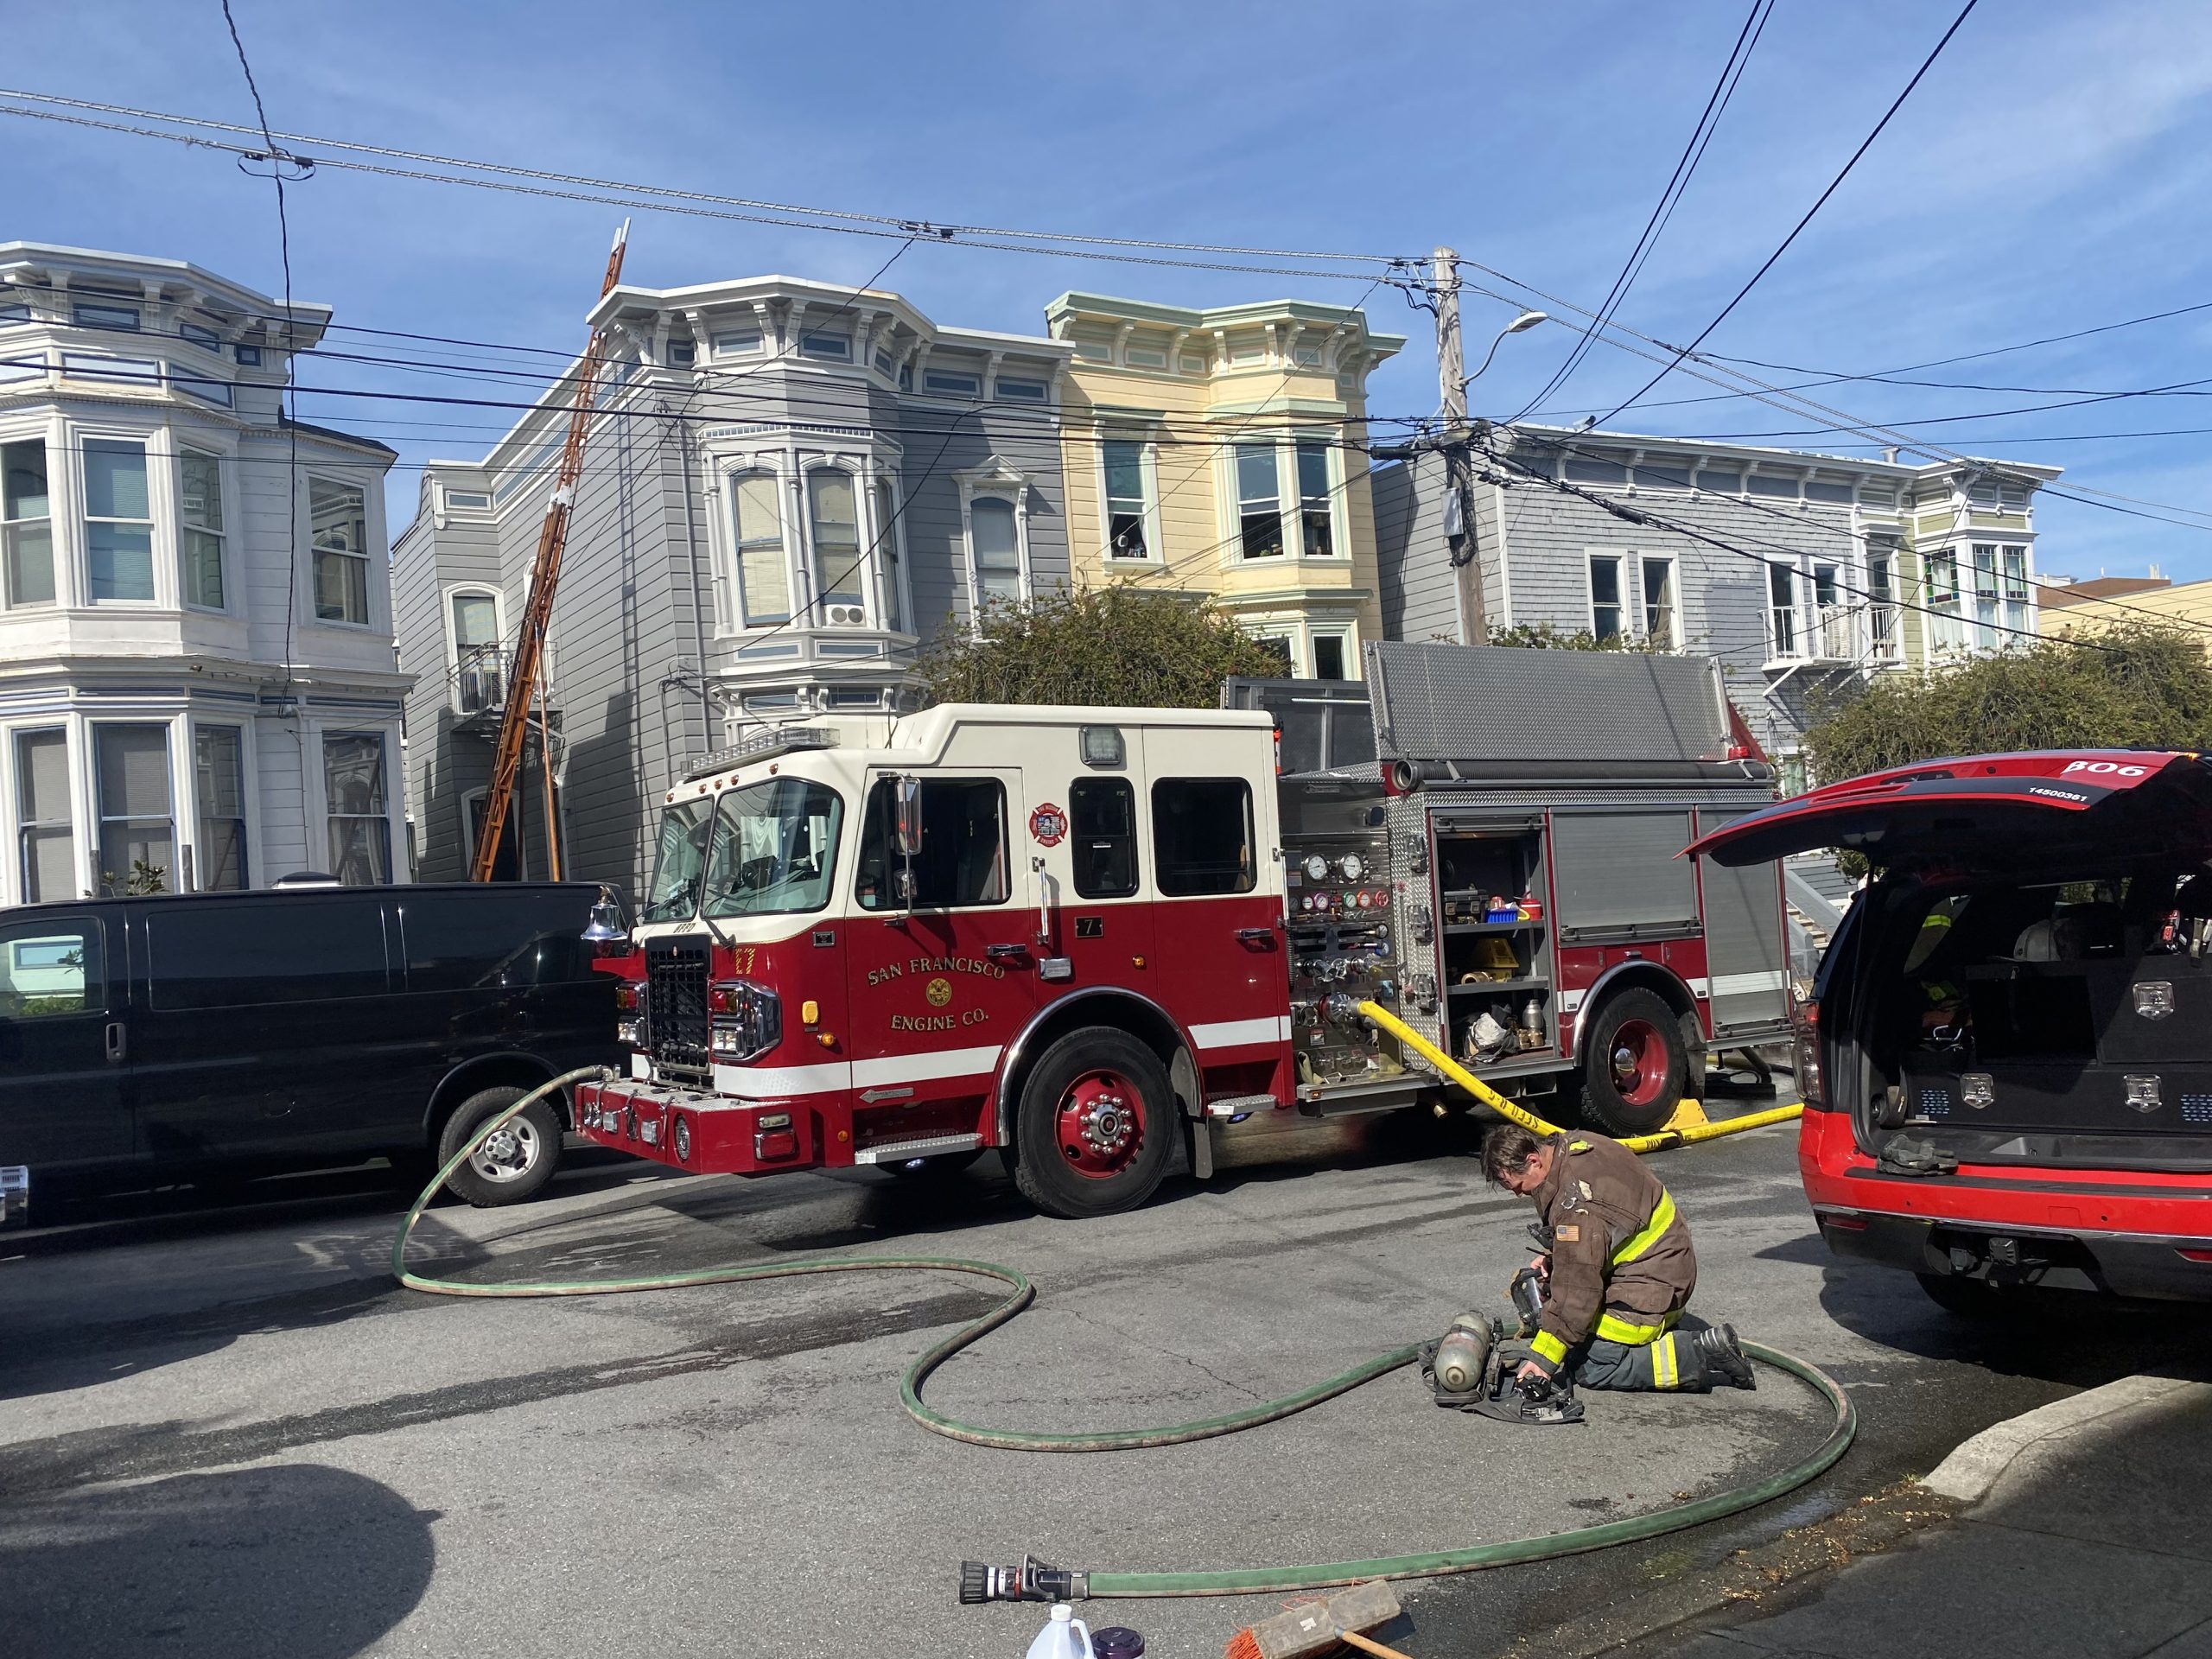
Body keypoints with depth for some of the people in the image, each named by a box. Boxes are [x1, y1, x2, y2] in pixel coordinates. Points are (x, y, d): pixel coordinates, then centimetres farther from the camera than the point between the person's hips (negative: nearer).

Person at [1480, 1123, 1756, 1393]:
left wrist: (1544, 1358, -21)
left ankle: (1703, 1357, -8)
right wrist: (1552, 1258, 6)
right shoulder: (1575, 1144, 1)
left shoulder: (1576, 1202, -29)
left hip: (1650, 1285, -11)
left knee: (1590, 1369, -11)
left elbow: (1578, 1288, -27)